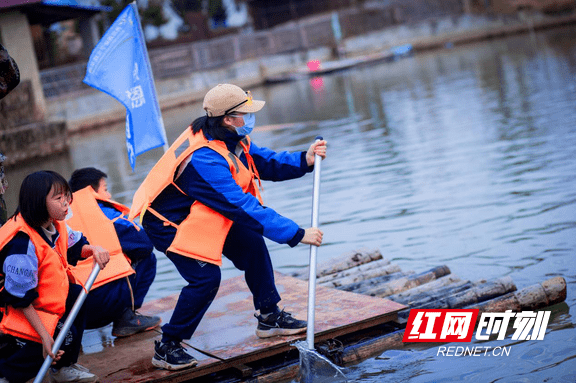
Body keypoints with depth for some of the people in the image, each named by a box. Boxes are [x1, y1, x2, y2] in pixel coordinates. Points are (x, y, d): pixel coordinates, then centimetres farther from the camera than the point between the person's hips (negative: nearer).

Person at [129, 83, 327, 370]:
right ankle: (166, 347, -3)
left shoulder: (229, 137, -9)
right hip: (169, 223, -9)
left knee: (252, 244, 5)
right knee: (206, 277, -18)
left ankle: (269, 317, 20)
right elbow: (246, 208, -38)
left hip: (205, 214, 9)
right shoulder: (204, 160, -37)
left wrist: (304, 160, -17)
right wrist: (296, 234, -35)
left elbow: (265, 162, 1)